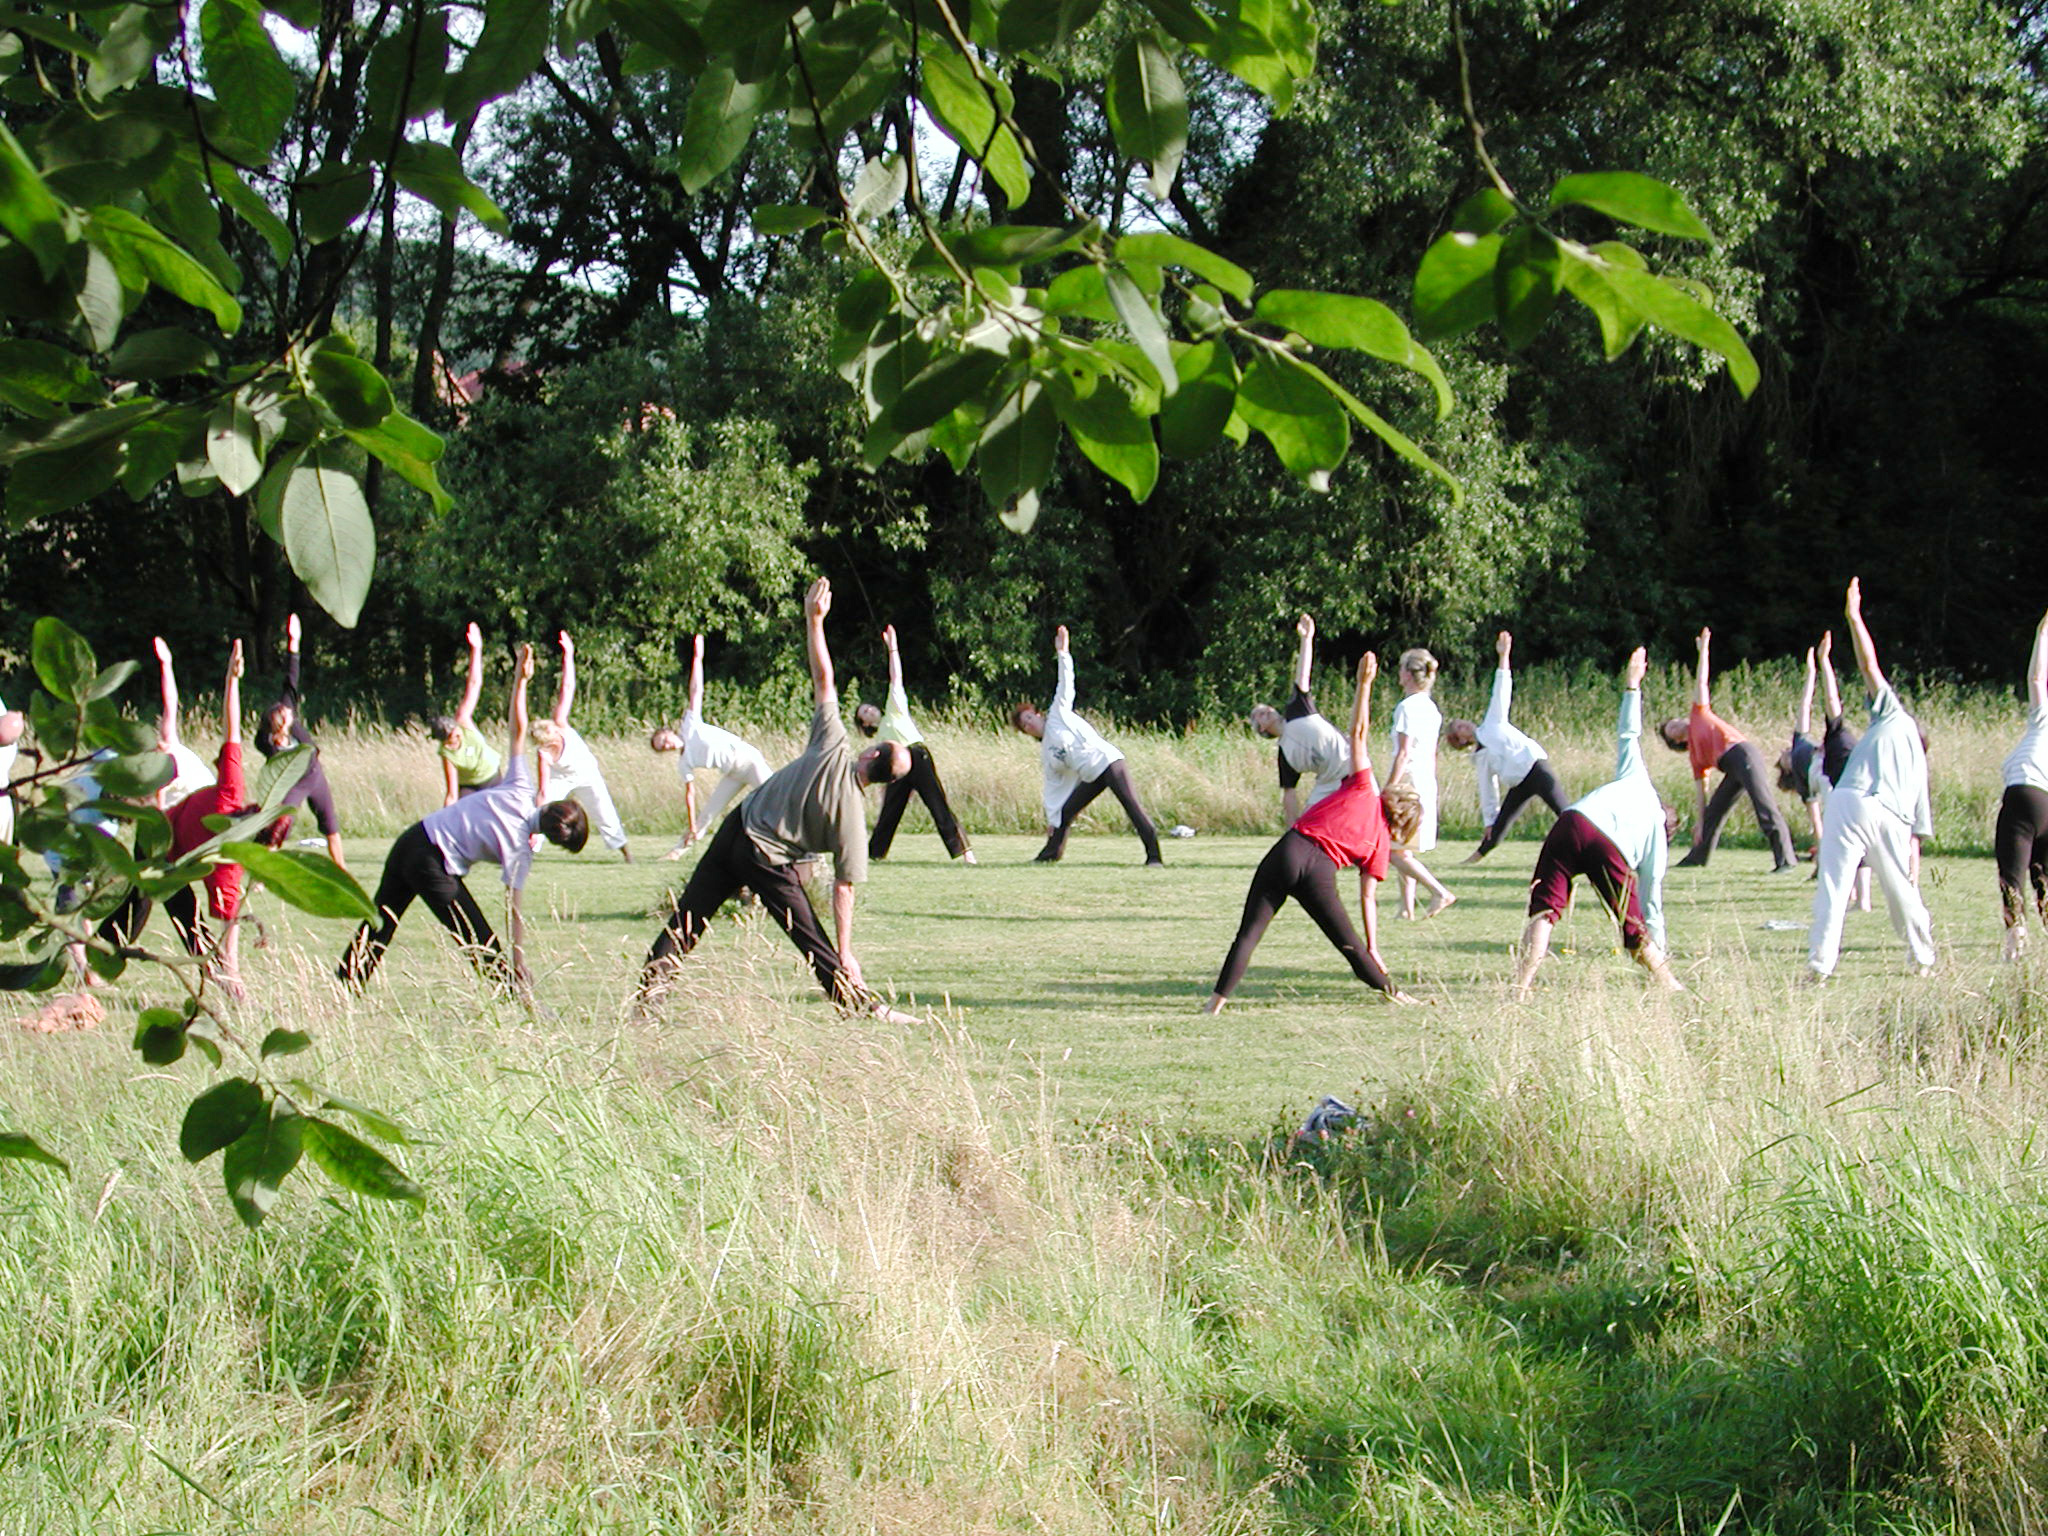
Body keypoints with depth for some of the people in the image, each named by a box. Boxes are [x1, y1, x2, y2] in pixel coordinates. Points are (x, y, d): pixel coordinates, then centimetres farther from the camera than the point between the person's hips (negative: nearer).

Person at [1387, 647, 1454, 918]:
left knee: (1396, 852, -7)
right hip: (1428, 784, 9)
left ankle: (1440, 892, -15)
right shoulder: (1432, 709, 14)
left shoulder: (1407, 707, -12)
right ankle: (1407, 907, 9)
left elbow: (1403, 754, -17)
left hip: (1409, 781, -9)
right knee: (1404, 852, 12)